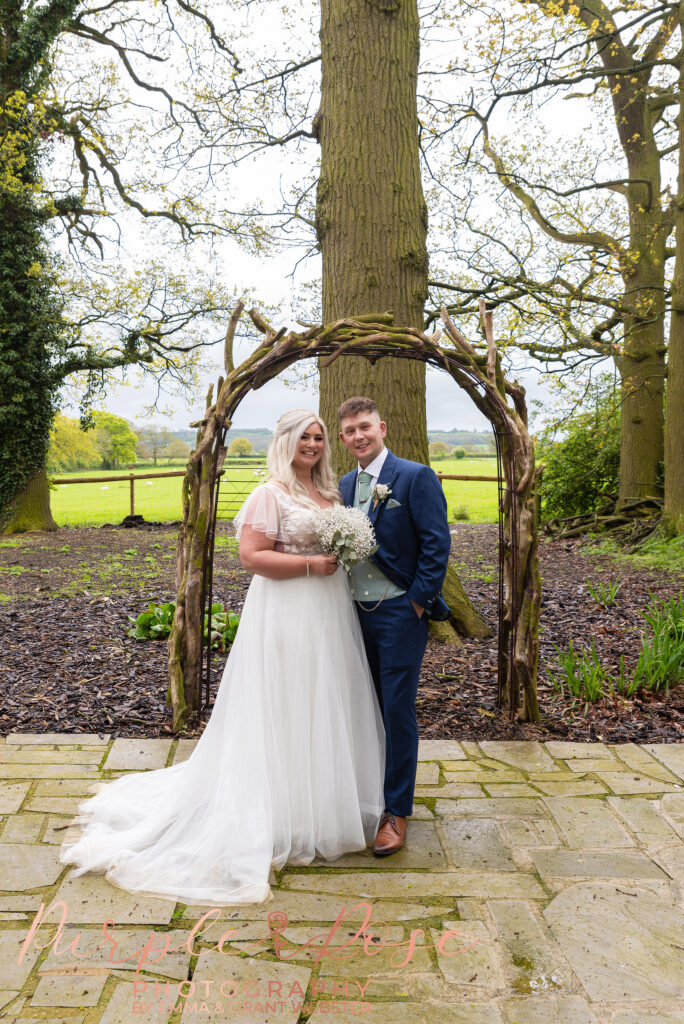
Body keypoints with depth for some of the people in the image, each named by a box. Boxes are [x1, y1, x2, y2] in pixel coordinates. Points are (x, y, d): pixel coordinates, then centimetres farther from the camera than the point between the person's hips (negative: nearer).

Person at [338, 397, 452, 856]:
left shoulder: (416, 477, -10)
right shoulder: (345, 484, 10)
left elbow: (437, 544, -13)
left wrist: (418, 603, -15)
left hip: (399, 612, -6)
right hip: (356, 612, 6)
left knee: (398, 710, 0)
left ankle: (397, 813, 12)